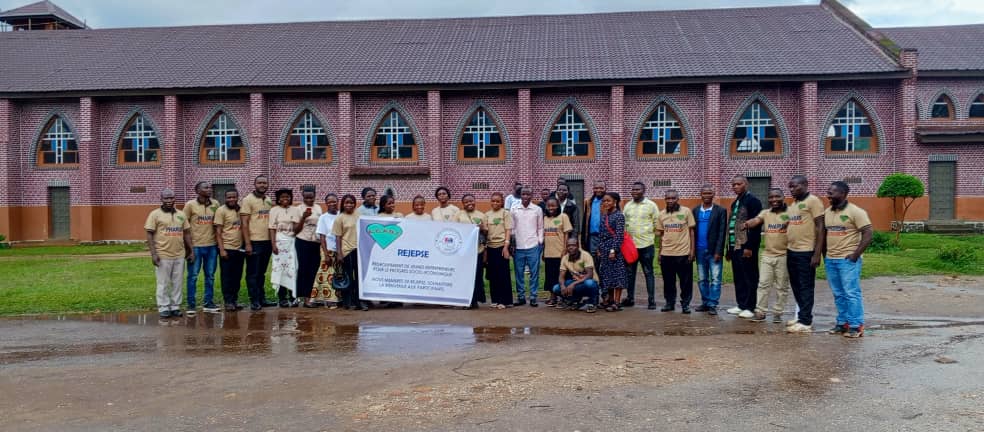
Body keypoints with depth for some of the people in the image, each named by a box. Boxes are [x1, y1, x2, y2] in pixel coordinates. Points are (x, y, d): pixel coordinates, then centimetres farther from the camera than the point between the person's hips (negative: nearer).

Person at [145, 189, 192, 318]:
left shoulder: (181, 215, 11)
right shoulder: (155, 214, -3)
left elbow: (187, 233, 15)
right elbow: (149, 235, -5)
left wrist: (191, 251, 10)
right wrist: (153, 253, -13)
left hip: (180, 255, 4)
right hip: (163, 256, -4)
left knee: (177, 283, 8)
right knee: (163, 283, 2)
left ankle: (175, 307, 16)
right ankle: (164, 308, 10)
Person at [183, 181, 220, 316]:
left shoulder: (215, 204, 6)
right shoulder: (190, 205, -4)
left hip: (211, 246, 4)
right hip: (195, 246, -4)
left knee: (210, 276, 9)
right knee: (193, 276, 2)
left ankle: (209, 304, 18)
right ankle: (191, 305, 10)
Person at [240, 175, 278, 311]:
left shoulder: (269, 201, 12)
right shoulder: (248, 200, -6)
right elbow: (244, 223, -9)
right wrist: (247, 243, -15)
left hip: (267, 241, 6)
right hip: (254, 242, -6)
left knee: (261, 273, 14)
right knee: (252, 273, 1)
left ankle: (262, 299, 20)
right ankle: (254, 301, 6)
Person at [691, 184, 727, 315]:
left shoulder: (720, 211, -2)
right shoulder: (695, 211, 9)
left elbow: (722, 233, -6)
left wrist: (718, 251, -12)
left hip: (713, 251, -4)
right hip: (700, 251, 4)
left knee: (715, 279, -3)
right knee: (702, 279, 10)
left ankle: (712, 305, 0)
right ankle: (705, 303, 18)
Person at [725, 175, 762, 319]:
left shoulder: (753, 201, -8)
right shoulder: (735, 203, 18)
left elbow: (755, 226, -16)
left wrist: (750, 247, -21)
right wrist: (729, 248, 17)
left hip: (746, 247, -8)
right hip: (735, 246, 8)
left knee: (749, 278, -2)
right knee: (738, 278, 12)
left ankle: (749, 308, 2)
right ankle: (741, 305, 19)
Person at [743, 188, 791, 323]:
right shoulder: (765, 213, 6)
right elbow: (756, 220, -12)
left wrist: (790, 224, -33)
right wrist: (747, 224, -35)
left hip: (784, 256, -3)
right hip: (767, 256, 3)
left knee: (782, 287, 6)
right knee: (763, 284, 4)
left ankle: (777, 313, 16)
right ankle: (760, 312, 9)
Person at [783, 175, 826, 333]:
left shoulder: (813, 201, -9)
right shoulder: (793, 204, 16)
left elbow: (820, 227, -13)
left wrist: (817, 254, -17)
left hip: (806, 252, -8)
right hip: (792, 251, 8)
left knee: (806, 287, -2)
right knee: (796, 286, 14)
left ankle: (806, 322, 3)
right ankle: (801, 315, 25)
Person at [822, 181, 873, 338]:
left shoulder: (855, 212, -9)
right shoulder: (827, 212, 11)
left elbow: (867, 235, -12)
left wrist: (855, 255, -16)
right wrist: (825, 255, 13)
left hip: (848, 260, -6)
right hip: (830, 260, 7)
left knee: (851, 293, -4)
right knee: (838, 294, 11)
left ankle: (856, 326, 2)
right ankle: (842, 323, 20)